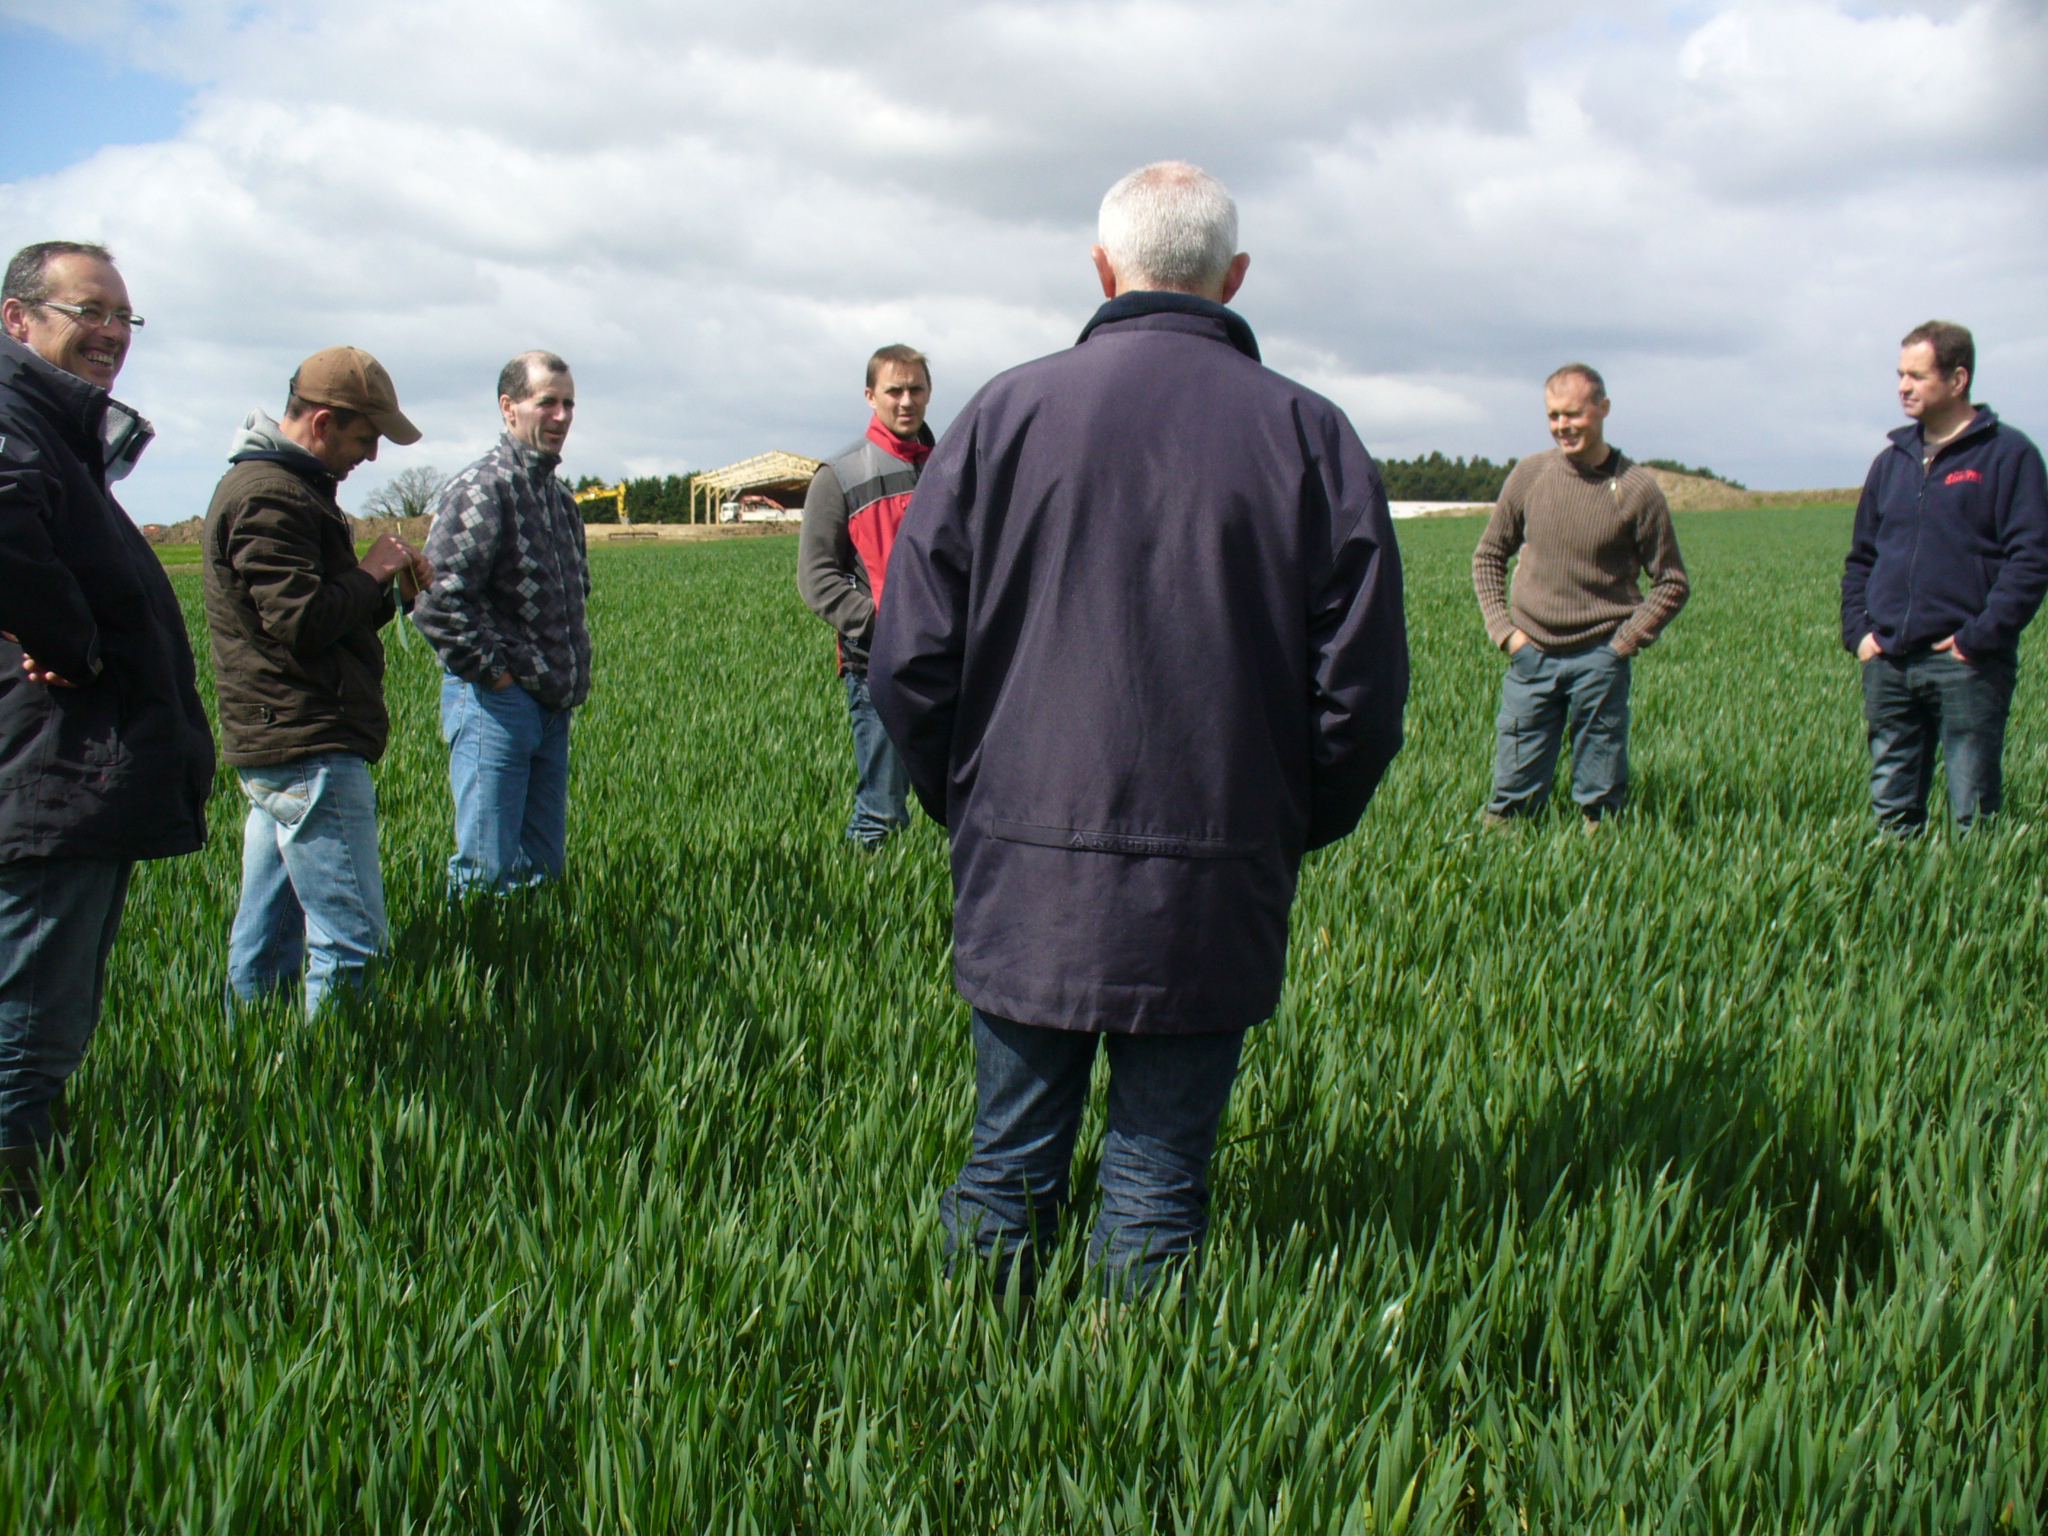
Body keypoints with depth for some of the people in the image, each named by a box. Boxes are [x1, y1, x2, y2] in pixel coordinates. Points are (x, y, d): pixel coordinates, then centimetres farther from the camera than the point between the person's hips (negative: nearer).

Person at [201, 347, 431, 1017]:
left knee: (264, 940, 15)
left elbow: (329, 611, 24)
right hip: (307, 747, -11)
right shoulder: (268, 496, -13)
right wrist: (372, 573, -7)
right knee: (350, 939, -9)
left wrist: (386, 585, 7)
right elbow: (301, 620, -21)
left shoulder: (282, 485, 21)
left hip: (276, 744, 11)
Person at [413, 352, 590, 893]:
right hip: (495, 702, -9)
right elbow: (436, 599, -22)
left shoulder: (560, 498, 16)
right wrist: (491, 670, -16)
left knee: (544, 868, 12)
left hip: (553, 707, 9)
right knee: (487, 872, -6)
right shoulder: (481, 490, -12)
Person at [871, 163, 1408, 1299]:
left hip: (1023, 879, 1)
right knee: (1161, 1179, 11)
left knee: (1008, 1162, 15)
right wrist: (1287, 830, 15)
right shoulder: (1310, 438, -1)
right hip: (1215, 899, 0)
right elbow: (1361, 693, 0)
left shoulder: (1004, 415, -1)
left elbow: (910, 662, -1)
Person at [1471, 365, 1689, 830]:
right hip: (1530, 655, 2)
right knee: (1511, 797, 4)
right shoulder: (1529, 474, 1)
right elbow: (1488, 555, 13)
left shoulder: (1636, 488, -5)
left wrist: (1623, 642, -6)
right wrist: (1502, 627, 2)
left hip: (1599, 661, -1)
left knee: (1600, 801, 6)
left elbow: (1672, 583, 3)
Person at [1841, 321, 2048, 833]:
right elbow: (1860, 557, 22)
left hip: (1965, 663, -6)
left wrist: (1980, 638, -16)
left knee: (1974, 817, -1)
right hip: (1888, 663, 6)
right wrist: (1857, 631, 7)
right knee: (1890, 809, 10)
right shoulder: (1891, 461, 16)